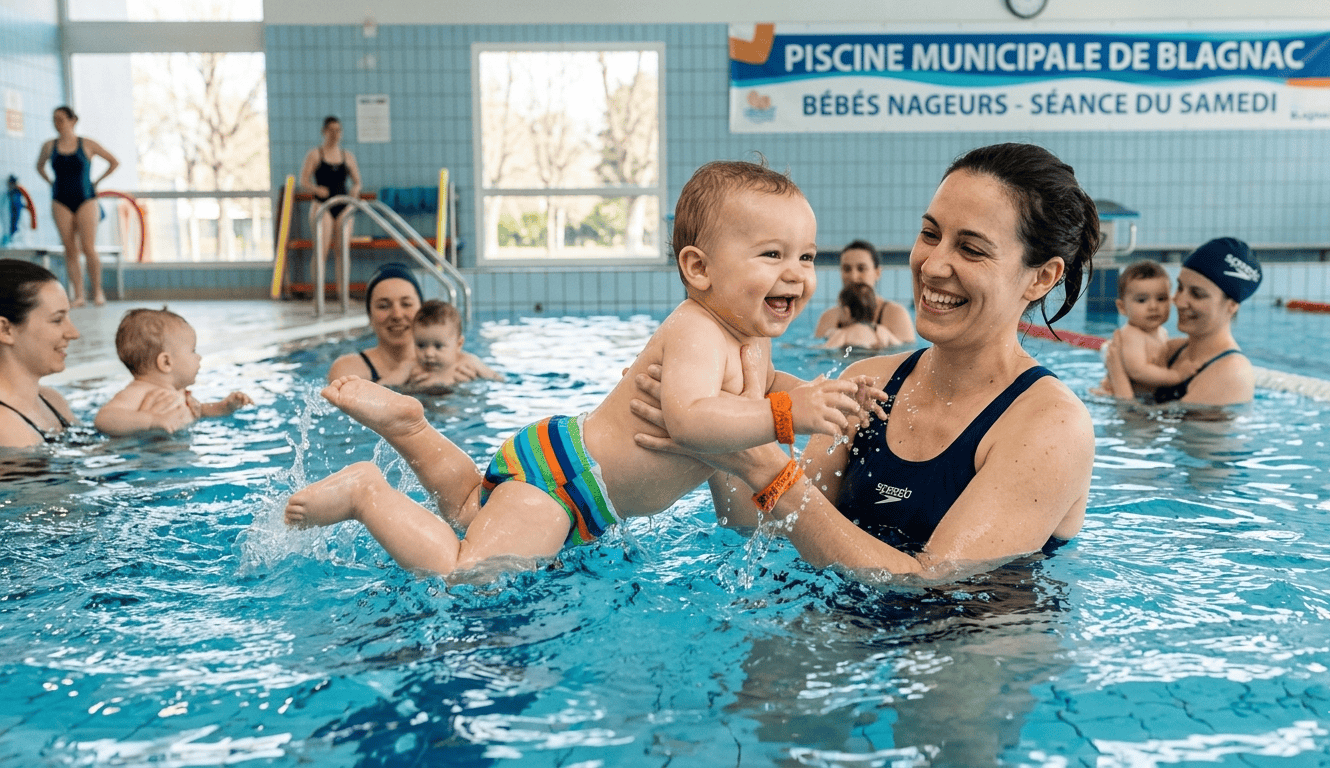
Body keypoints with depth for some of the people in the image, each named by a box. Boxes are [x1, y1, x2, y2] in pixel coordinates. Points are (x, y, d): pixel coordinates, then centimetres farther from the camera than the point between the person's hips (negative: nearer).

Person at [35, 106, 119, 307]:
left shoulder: (87, 145, 0)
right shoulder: (49, 146, 7)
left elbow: (114, 162, 9)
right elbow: (40, 166, 26)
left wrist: (96, 182, 6)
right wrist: (51, 183, 11)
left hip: (85, 201, -2)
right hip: (61, 202, 2)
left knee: (88, 249, -10)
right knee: (70, 251, -2)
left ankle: (98, 292, 4)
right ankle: (78, 296, -1)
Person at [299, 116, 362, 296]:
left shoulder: (348, 156, 13)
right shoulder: (314, 155, 3)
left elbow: (357, 181, 14)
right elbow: (304, 181, -2)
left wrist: (355, 190, -9)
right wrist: (317, 189, -23)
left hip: (344, 206, 3)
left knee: (343, 249, 0)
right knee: (321, 250, -9)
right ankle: (318, 292, -4)